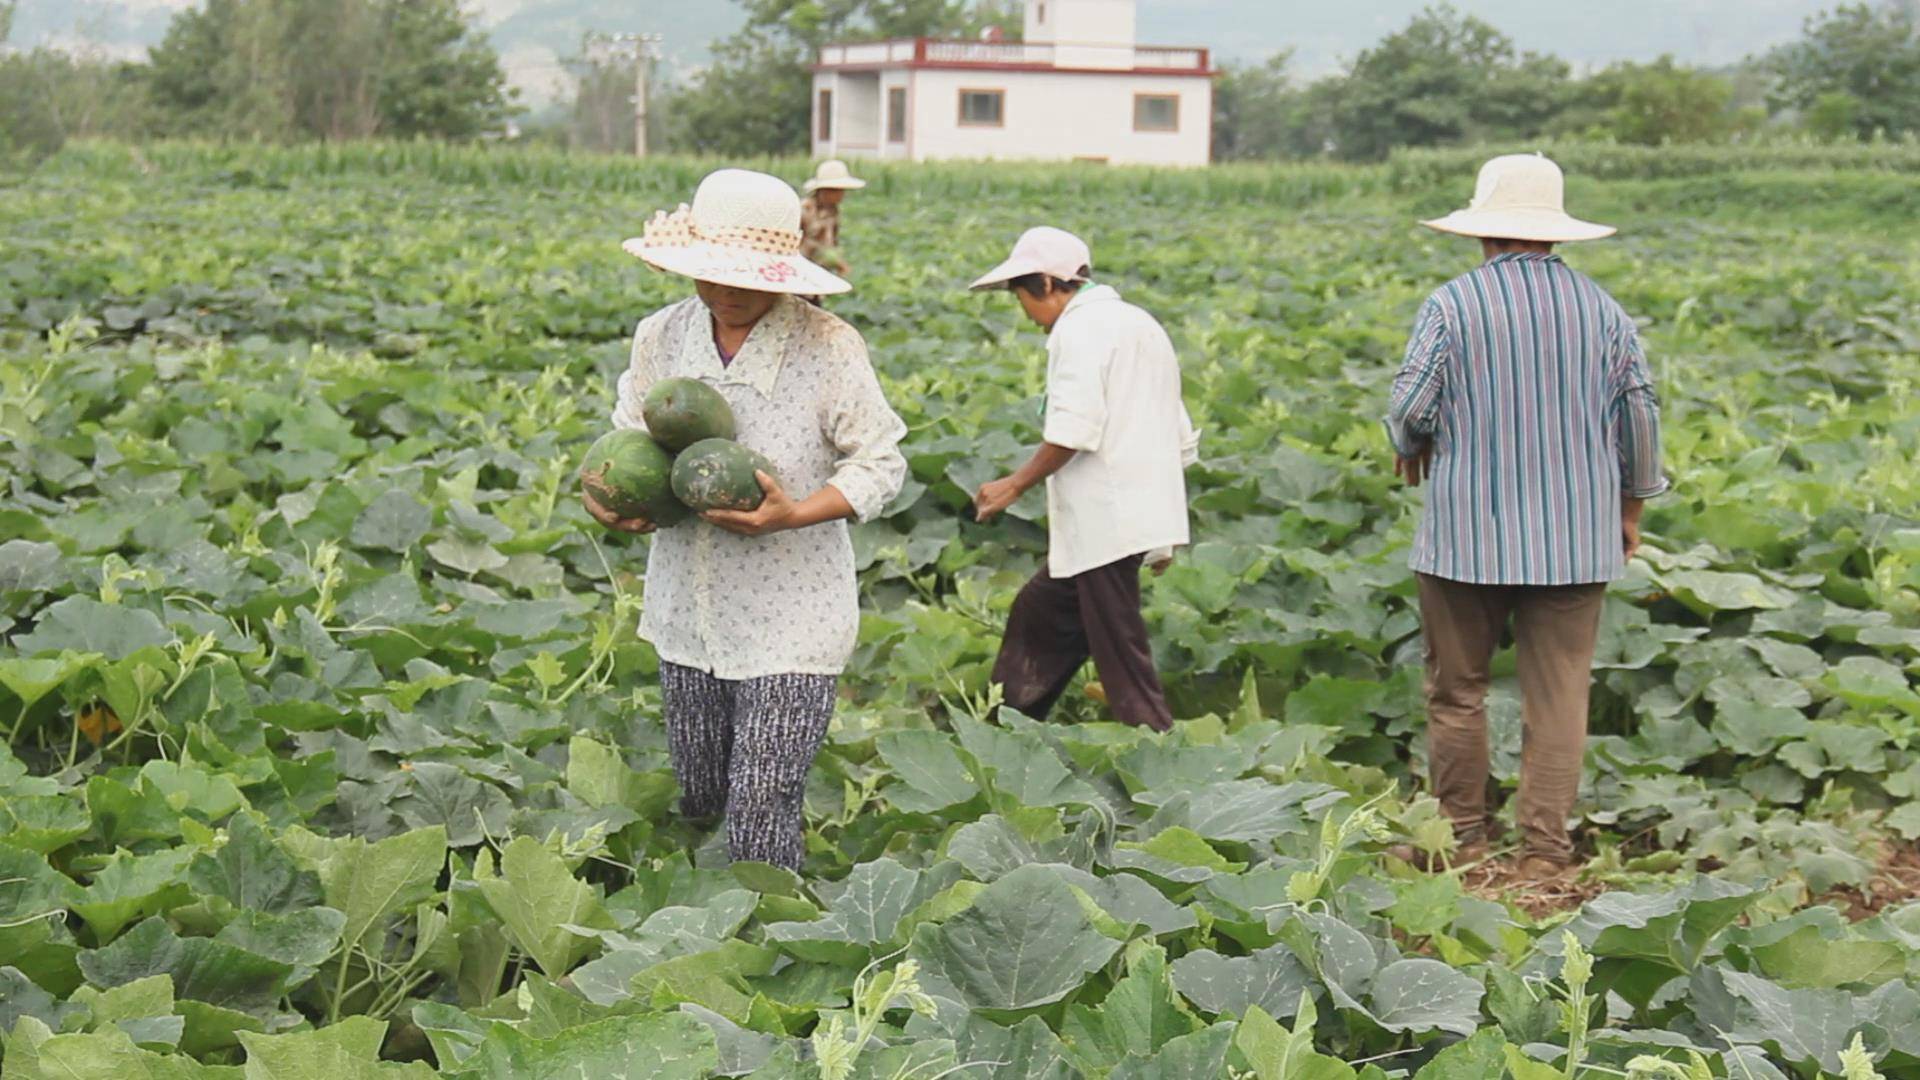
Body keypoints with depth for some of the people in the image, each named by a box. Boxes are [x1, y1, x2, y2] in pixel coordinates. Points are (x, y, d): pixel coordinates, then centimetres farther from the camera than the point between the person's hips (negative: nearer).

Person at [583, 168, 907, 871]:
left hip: (791, 621, -5)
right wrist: (608, 498, -10)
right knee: (695, 800, 17)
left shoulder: (829, 347, -13)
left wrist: (793, 515, -25)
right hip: (688, 615, 5)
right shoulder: (661, 337, 0)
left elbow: (881, 464, -8)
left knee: (760, 817, -6)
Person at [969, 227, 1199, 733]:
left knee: (1121, 656, -7)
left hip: (1106, 521, -10)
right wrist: (1165, 527, 25)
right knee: (1039, 614, 20)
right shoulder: (1139, 323, 19)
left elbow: (1073, 430, -21)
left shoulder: (1079, 329, -10)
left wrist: (1016, 485, -9)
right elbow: (1180, 439, 21)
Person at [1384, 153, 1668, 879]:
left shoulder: (1454, 304, -7)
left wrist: (1410, 451, 14)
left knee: (1457, 690, 10)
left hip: (1468, 534, -2)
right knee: (1559, 694, 4)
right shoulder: (1603, 309, 4)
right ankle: (1545, 848, 3)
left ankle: (1462, 838, 16)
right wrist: (1632, 507, 20)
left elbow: (1411, 406, -9)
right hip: (1576, 538, 3)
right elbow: (1641, 416, 7)